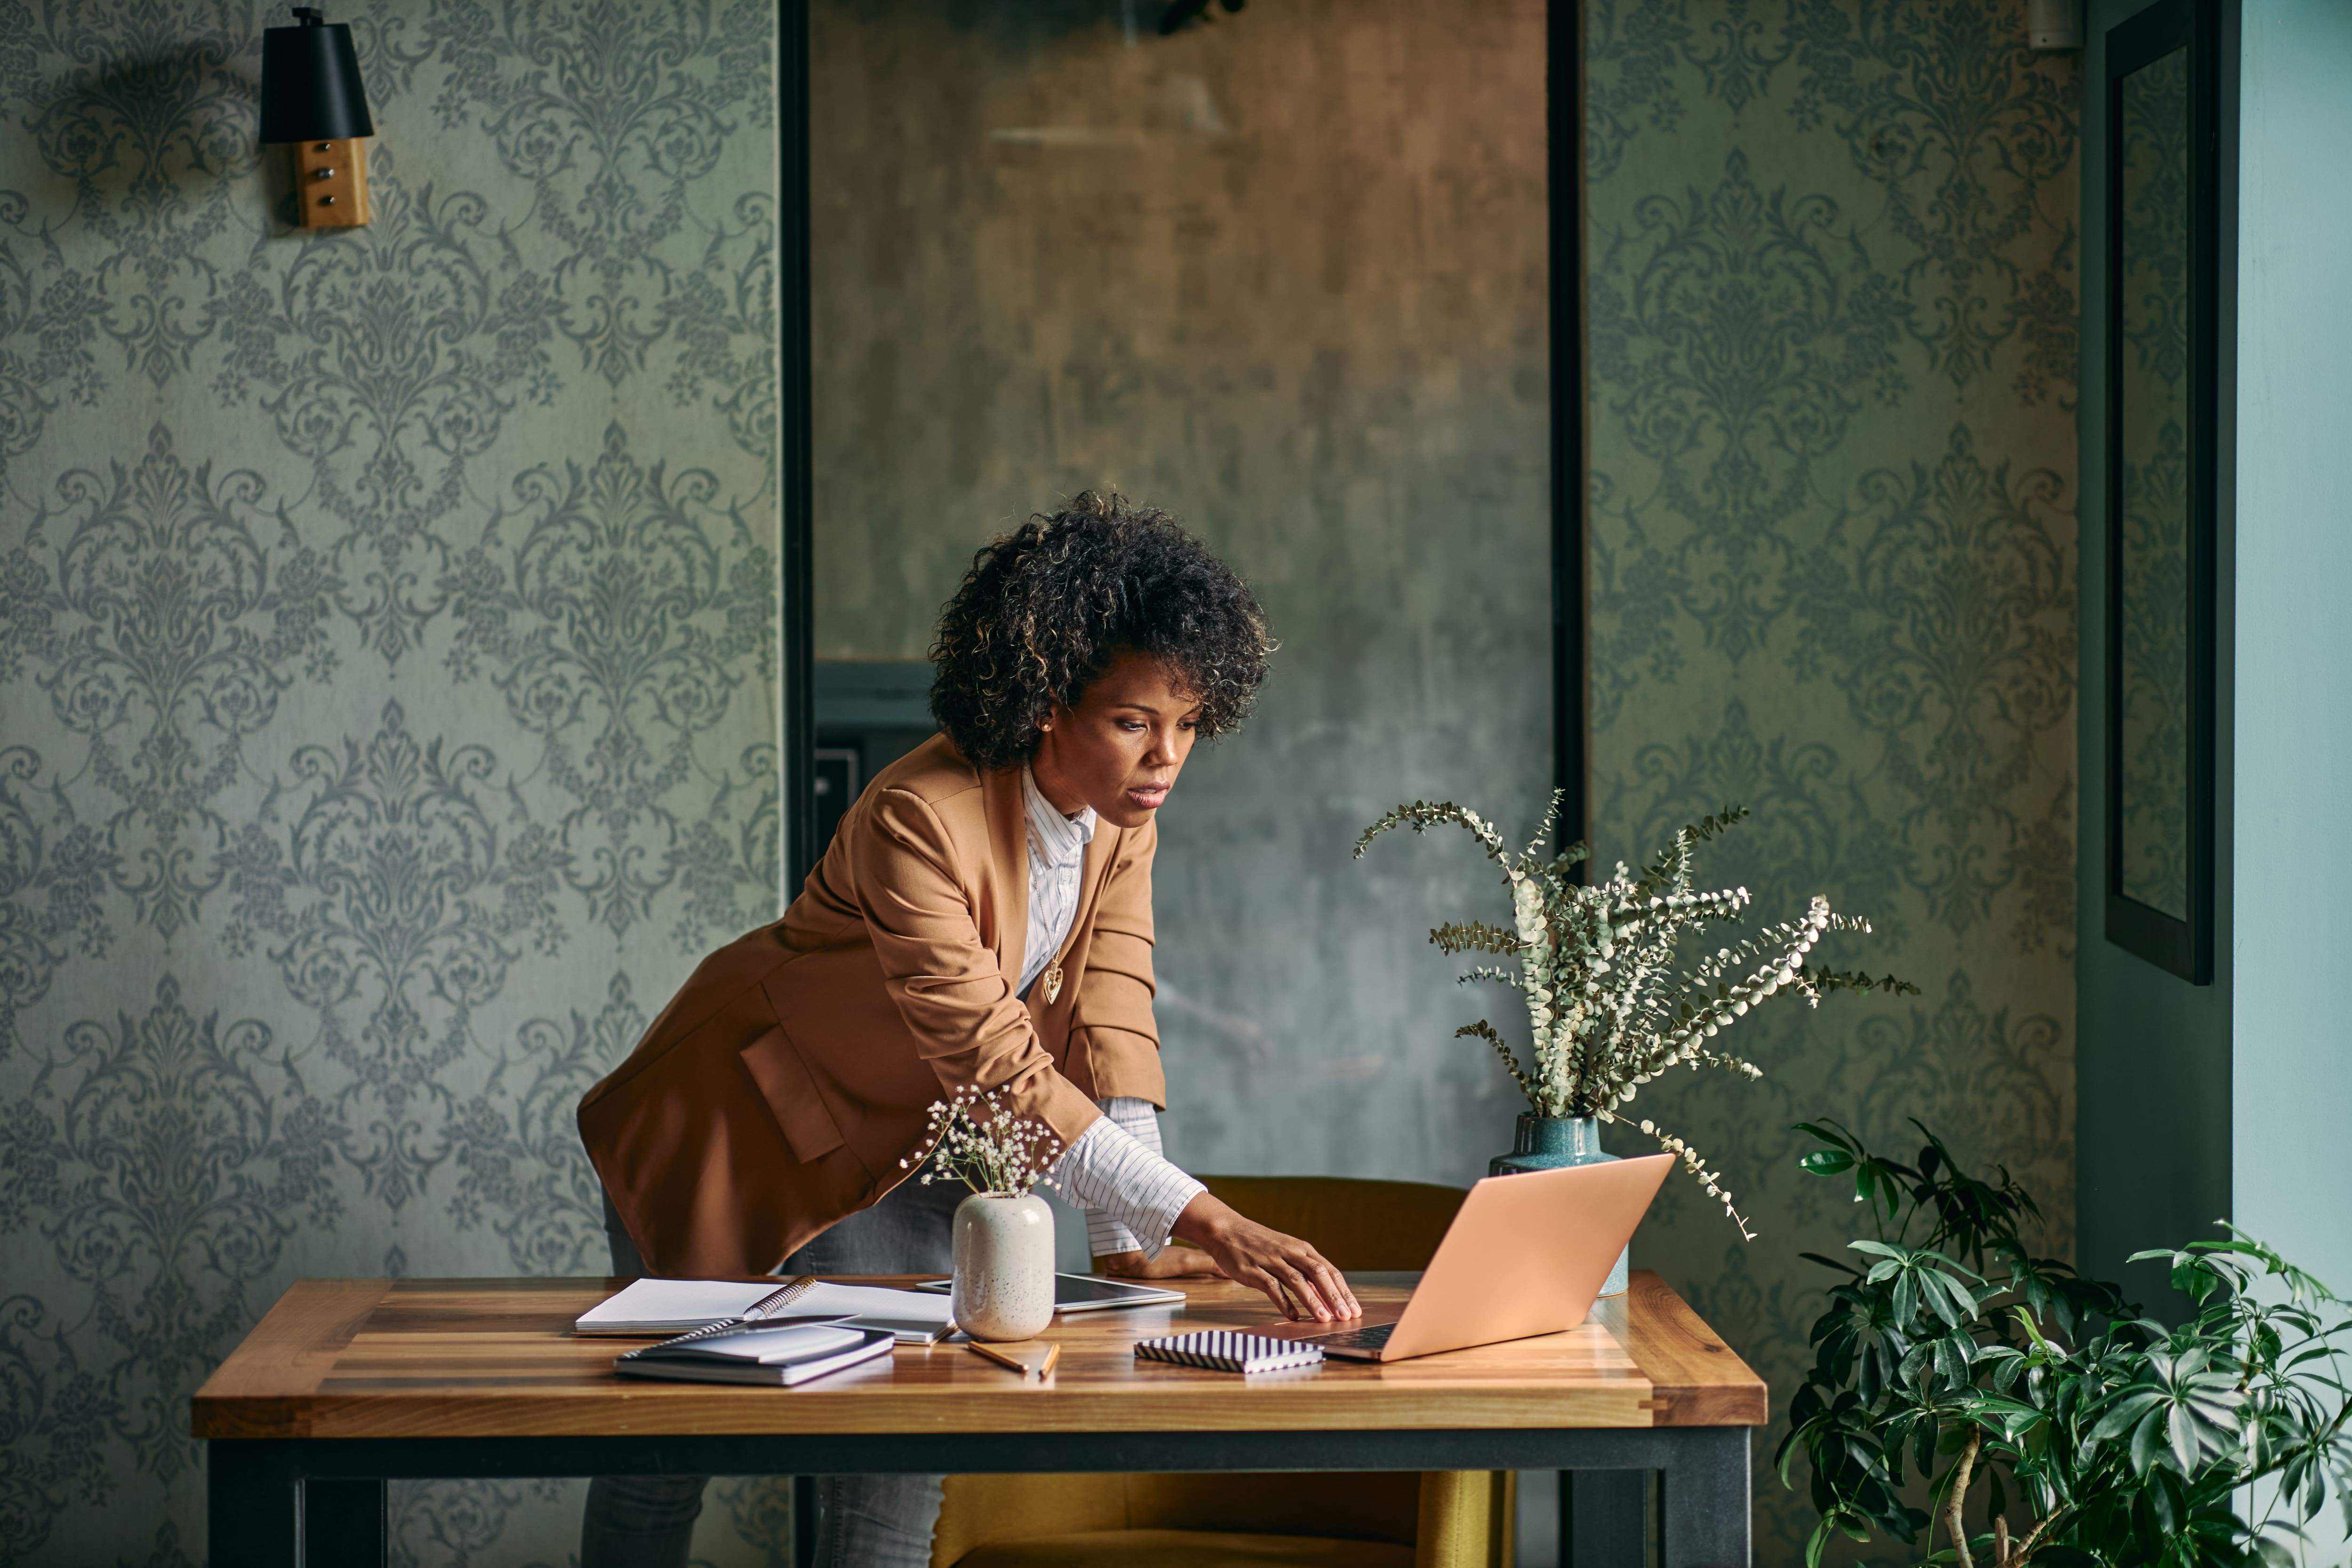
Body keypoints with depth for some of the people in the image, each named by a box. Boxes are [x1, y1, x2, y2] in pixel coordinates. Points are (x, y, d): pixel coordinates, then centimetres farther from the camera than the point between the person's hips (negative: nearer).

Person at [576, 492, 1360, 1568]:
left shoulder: (1122, 819, -12)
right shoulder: (920, 821, -36)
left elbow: (1108, 1029, -14)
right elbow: (1000, 1067, -41)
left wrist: (1129, 1240, -26)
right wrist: (1207, 1223, -46)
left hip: (895, 1156, 6)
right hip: (733, 1129, -6)